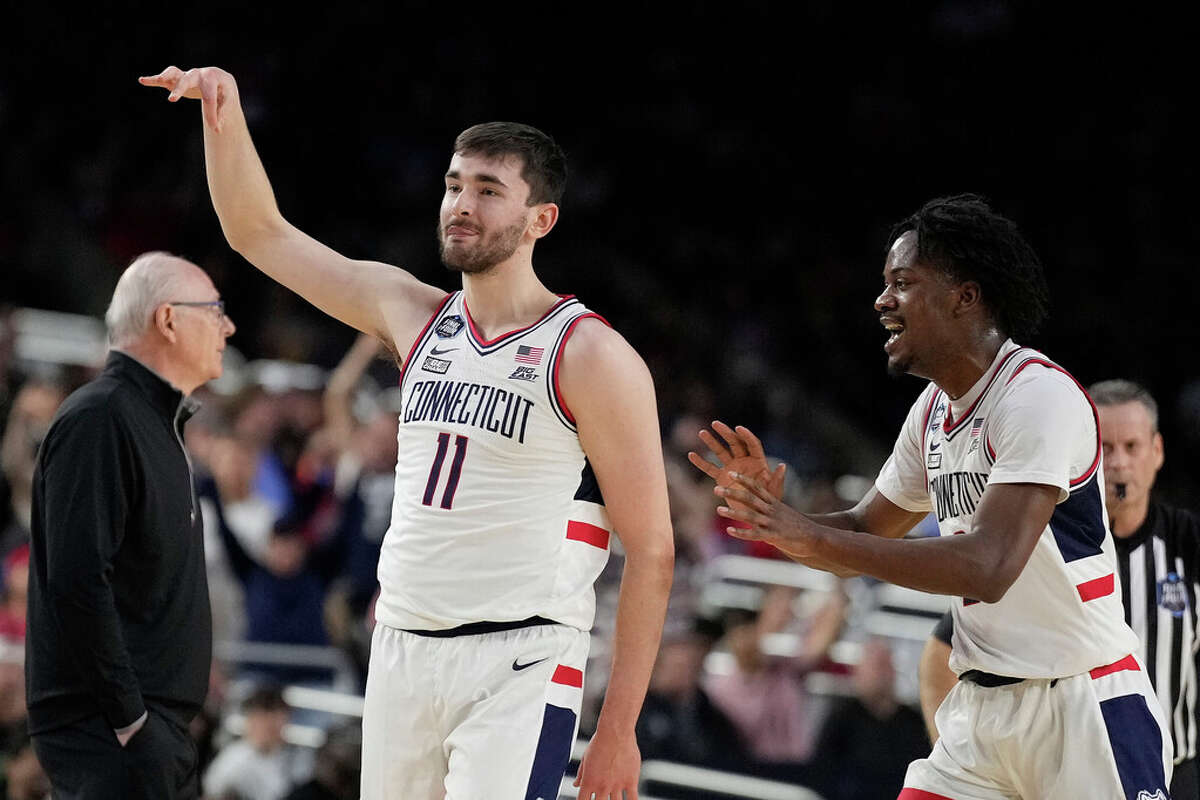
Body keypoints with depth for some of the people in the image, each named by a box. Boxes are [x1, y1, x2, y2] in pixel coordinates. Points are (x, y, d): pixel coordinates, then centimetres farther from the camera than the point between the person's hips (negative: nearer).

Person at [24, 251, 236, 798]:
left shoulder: (156, 421, 20)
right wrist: (128, 720, -21)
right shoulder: (98, 419, -13)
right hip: (109, 731, -10)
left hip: (157, 726, 10)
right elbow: (77, 582, -21)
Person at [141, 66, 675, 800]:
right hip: (401, 650, 6)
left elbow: (651, 552, -7)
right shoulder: (413, 315, 11)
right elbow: (259, 231, 16)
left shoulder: (590, 355, -6)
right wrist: (224, 114, -3)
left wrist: (618, 730, -12)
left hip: (518, 665, -6)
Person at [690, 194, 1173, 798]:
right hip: (981, 705, 8)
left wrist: (811, 539, -27)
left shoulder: (1041, 396, -17)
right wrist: (770, 515, -1)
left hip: (1081, 708, -8)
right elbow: (865, 533, 21)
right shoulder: (936, 407, 10)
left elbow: (988, 567, -28)